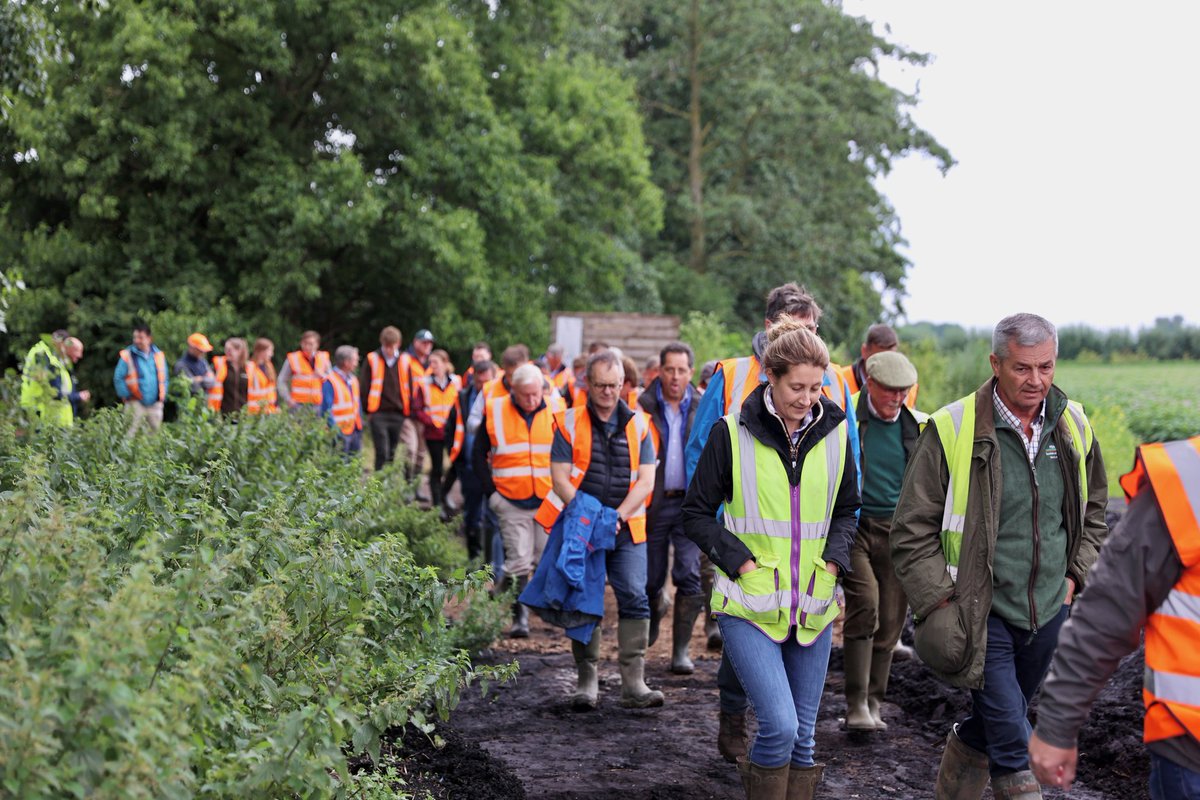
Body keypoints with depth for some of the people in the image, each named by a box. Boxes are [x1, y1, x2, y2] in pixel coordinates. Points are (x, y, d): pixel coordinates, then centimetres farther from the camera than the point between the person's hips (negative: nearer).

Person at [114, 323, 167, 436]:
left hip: (155, 404, 4)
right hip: (135, 404, -4)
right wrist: (127, 395, -8)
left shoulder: (158, 355, 7)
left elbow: (163, 378, 14)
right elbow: (118, 379, -2)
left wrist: (162, 396, 5)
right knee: (131, 435, -9)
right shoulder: (127, 356, -4)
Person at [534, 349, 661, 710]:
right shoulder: (570, 423, 3)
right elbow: (559, 477, -3)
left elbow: (646, 480, 2)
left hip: (627, 529, 1)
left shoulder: (638, 424, 7)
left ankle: (633, 683, -8)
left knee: (634, 598, -9)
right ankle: (587, 681, 13)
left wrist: (618, 516, -11)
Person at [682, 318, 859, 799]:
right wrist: (741, 562, -11)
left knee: (803, 736, 9)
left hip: (813, 605, 4)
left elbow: (847, 510, 17)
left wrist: (833, 560, 0)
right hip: (750, 604, -4)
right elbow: (696, 513, 0)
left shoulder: (834, 432, 5)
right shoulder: (732, 433, -6)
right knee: (779, 726, -17)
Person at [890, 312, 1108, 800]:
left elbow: (1093, 511, 19)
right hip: (982, 613, -5)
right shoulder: (953, 430, -14)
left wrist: (1075, 575, 7)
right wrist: (939, 603, -13)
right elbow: (912, 530, -9)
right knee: (1012, 743, -10)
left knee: (990, 726, 20)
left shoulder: (1073, 426, 2)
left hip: (1049, 612, 5)